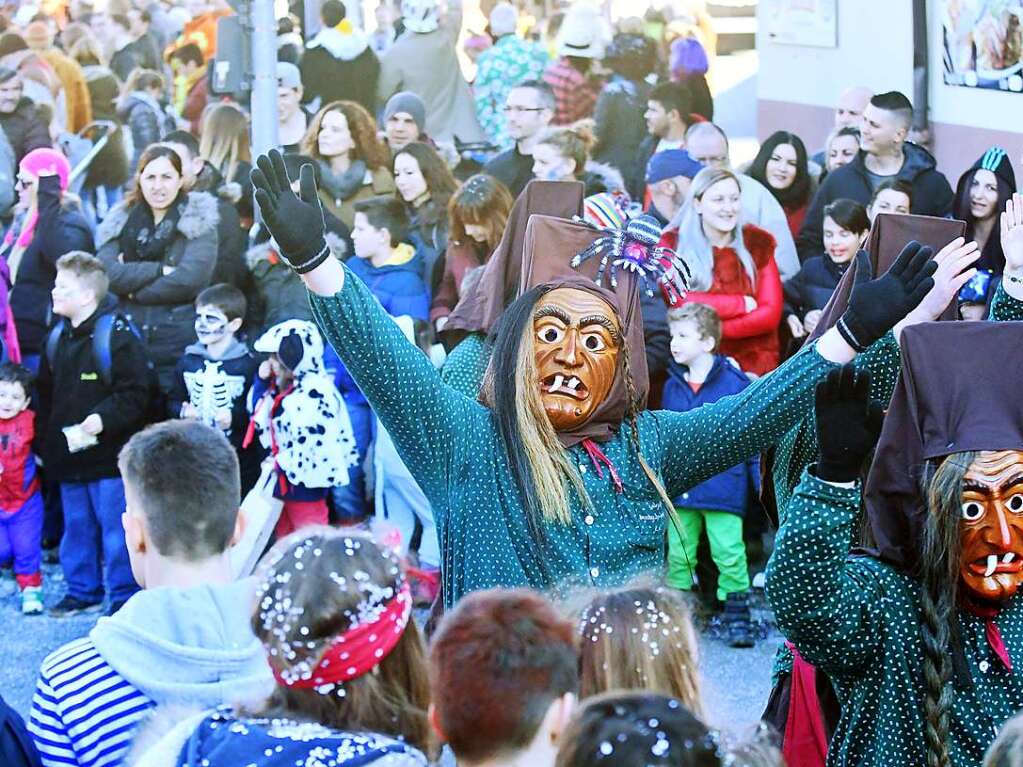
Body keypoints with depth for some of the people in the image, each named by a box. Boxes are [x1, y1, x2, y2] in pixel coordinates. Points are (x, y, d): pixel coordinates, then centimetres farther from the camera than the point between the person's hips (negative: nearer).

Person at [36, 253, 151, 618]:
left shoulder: (117, 336, -15)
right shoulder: (58, 338, 10)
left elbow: (135, 393, -17)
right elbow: (46, 393, 19)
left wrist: (103, 419, -27)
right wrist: (45, 442, 16)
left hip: (109, 457, -8)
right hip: (68, 454, 8)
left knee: (114, 526, -1)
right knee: (76, 526, 16)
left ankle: (123, 595, 8)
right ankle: (82, 591, 27)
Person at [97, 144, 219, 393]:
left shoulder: (198, 222, 2)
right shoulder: (121, 221, 11)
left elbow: (189, 280, -12)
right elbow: (107, 273, -4)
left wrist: (133, 282, -5)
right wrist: (161, 270, -11)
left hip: (181, 343, -3)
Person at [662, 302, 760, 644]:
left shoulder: (735, 383, -6)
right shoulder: (672, 386, 8)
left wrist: (760, 480, -2)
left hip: (723, 485, -5)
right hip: (679, 488, 5)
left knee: (729, 553, -5)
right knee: (678, 555, 10)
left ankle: (738, 616, 6)